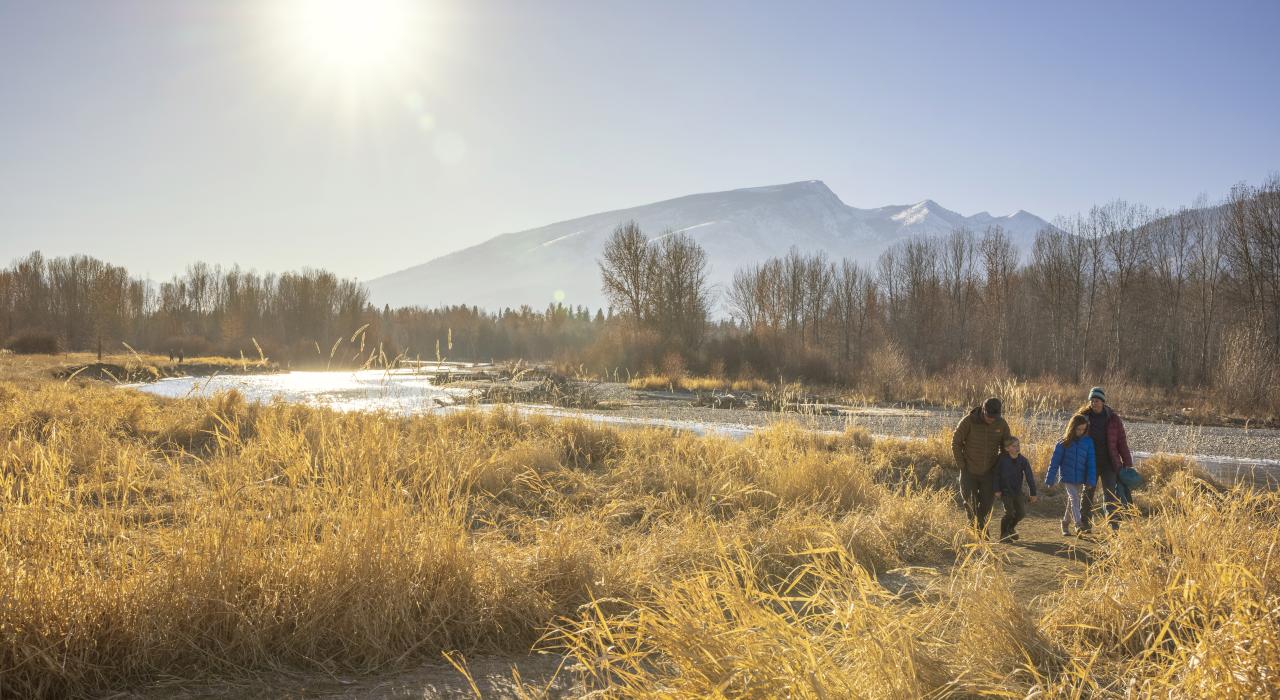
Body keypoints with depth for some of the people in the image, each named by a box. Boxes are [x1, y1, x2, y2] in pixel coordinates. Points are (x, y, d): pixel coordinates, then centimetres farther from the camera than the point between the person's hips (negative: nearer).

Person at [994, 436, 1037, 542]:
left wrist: (1033, 493, -4)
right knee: (1010, 512, -13)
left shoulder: (1023, 460, -5)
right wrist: (997, 490, -11)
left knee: (1022, 513, 1)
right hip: (1005, 491, -4)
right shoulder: (1002, 459, -13)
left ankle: (1011, 527, 31)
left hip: (1017, 491, 4)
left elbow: (1030, 477, -2)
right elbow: (996, 474, -8)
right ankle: (1003, 535, 6)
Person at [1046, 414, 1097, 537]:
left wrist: (1091, 480, -7)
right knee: (1074, 500, -14)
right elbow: (1055, 462, -3)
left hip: (1080, 479, 3)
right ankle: (1079, 527, -21)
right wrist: (1050, 480, -2)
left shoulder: (1088, 442, -1)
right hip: (1067, 477, -3)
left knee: (1072, 502, 15)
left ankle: (1065, 524, 31)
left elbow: (1091, 462, -1)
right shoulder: (1063, 443, -7)